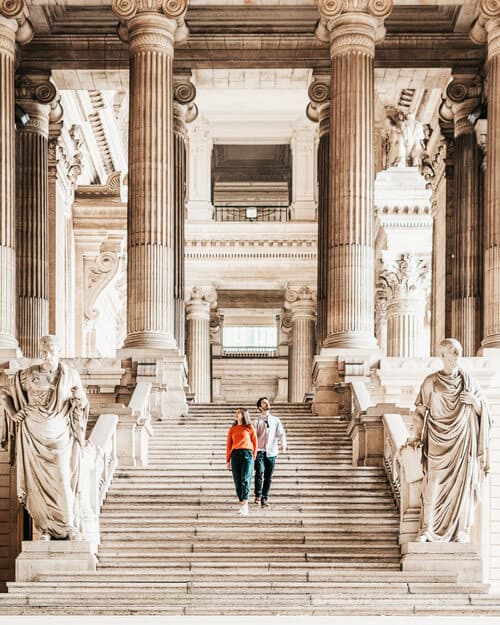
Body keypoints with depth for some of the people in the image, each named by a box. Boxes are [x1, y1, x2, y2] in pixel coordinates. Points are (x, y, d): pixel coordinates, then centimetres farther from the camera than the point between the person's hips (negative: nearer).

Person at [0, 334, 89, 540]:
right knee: (38, 480, 2)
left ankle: (70, 526, 7)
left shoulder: (71, 375, 0)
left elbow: (83, 405, 7)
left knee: (63, 480, -4)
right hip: (34, 436, 0)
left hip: (60, 435, 0)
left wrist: (78, 399, -15)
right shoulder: (27, 375, -2)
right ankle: (44, 527, 11)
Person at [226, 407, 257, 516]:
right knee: (237, 481, 1)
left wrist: (254, 457, 6)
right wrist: (228, 460, 10)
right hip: (235, 455, 3)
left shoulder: (250, 428, 7)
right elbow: (228, 444, 14)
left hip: (247, 454, -3)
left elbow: (255, 443, 9)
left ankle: (244, 505, -20)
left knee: (245, 480, -13)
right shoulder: (232, 429, 15)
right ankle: (243, 505, 7)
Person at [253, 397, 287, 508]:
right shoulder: (257, 421, 8)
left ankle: (264, 498, 14)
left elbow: (281, 433, 3)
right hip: (260, 451, -2)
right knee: (260, 472, -21)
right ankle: (258, 495, -13)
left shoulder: (276, 420, 14)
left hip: (271, 452, 2)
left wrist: (283, 444, -15)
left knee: (268, 477, 4)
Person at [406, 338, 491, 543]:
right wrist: (415, 436, -5)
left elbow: (484, 410, 13)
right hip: (438, 441, -2)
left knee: (462, 483, -1)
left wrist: (474, 401, -8)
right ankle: (427, 528, -1)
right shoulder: (431, 382, 3)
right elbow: (421, 410, 3)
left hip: (463, 441, 2)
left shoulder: (468, 381, 9)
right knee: (433, 483, -7)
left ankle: (462, 530, 5)